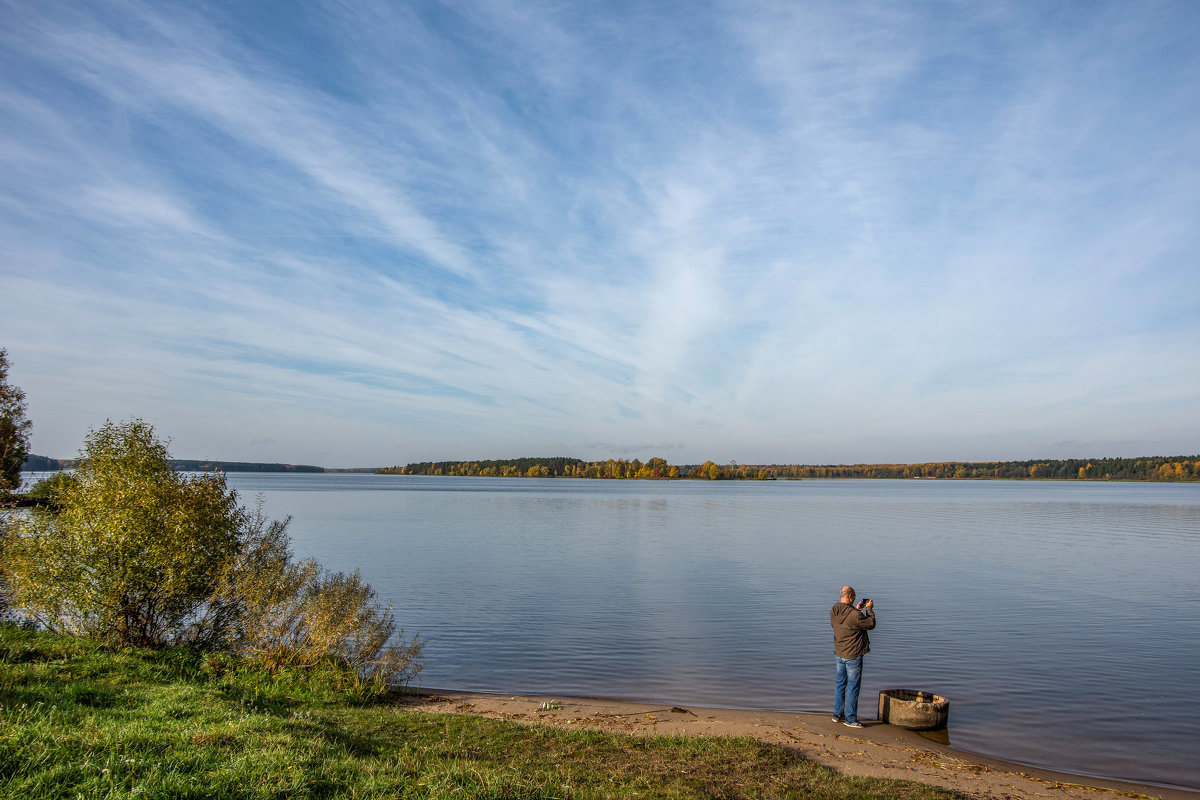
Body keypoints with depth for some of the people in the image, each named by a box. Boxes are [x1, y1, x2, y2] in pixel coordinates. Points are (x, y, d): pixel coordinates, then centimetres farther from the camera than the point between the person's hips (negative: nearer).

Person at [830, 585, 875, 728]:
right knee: (853, 687, 3)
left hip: (839, 654, 7)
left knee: (840, 684, 17)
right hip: (853, 656, -7)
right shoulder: (854, 615, -24)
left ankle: (837, 715, 26)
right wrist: (869, 609, 4)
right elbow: (871, 624, -9)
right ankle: (850, 719, 9)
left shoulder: (833, 612, -2)